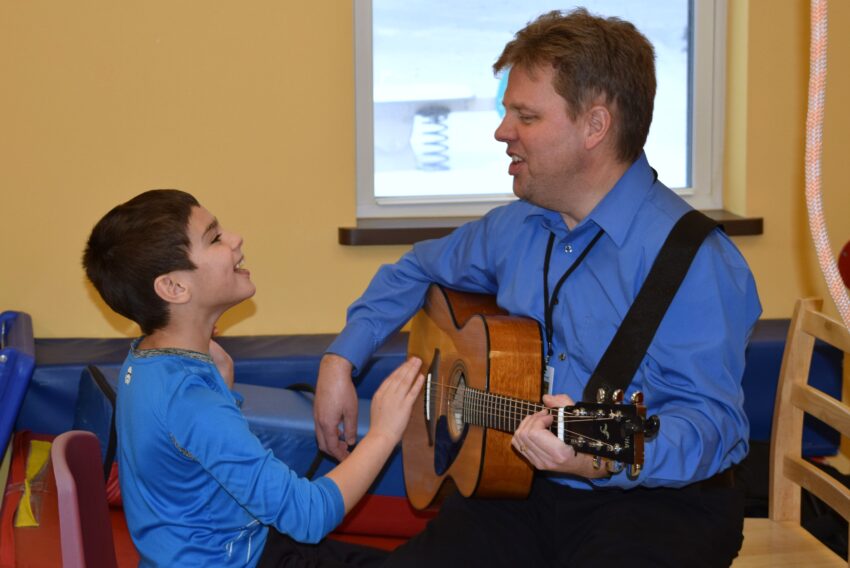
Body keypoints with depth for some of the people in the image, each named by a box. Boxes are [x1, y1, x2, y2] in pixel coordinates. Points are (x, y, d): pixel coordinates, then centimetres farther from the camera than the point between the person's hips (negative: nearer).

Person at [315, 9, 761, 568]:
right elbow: (418, 271, 26)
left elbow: (711, 418, -23)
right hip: (522, 493, 6)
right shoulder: (515, 228, 9)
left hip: (657, 500, -5)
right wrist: (341, 360, 13)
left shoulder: (690, 257, -17)